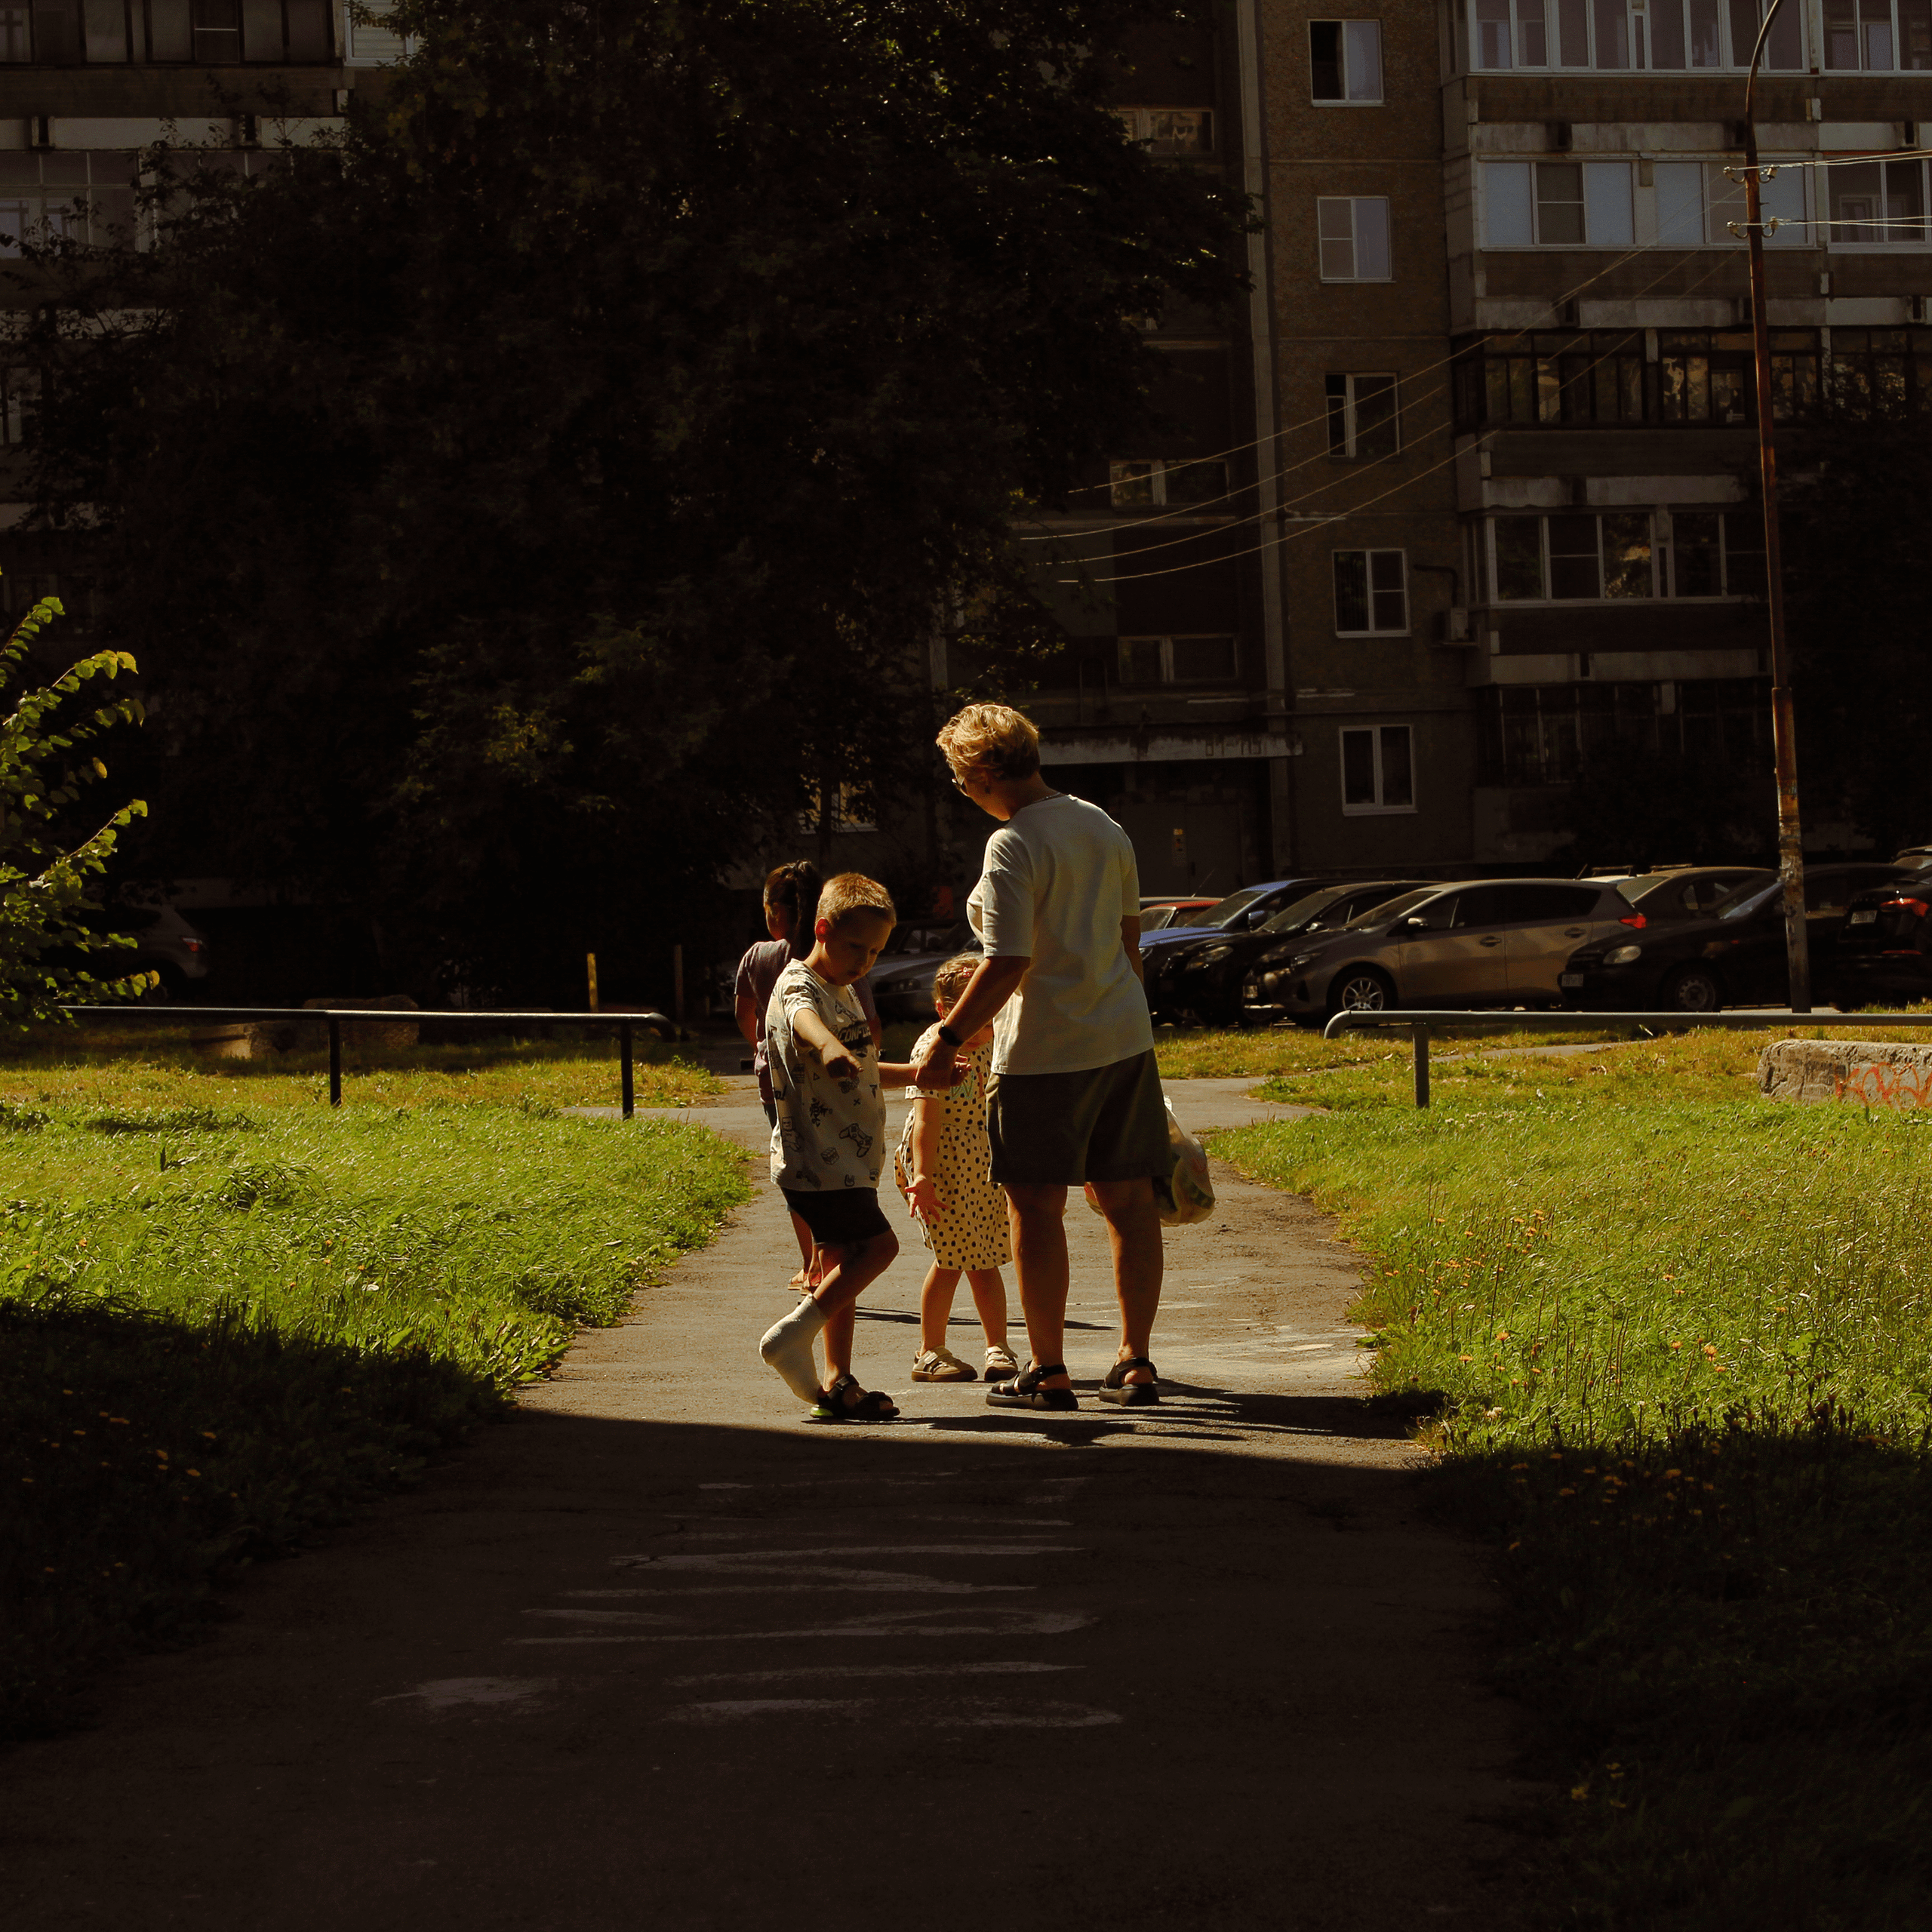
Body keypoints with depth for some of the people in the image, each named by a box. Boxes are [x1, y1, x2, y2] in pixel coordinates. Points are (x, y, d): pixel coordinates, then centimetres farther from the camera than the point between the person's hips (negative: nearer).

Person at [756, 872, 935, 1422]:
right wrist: (829, 1046, -64)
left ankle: (837, 1383, 14)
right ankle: (794, 1335, -12)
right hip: (817, 1157, -10)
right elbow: (805, 1019, -42)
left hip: (844, 1160, 10)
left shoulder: (842, 991, 20)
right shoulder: (800, 987, -13)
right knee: (877, 1245, -16)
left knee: (844, 1261, 10)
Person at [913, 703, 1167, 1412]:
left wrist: (946, 1040, -14)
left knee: (1036, 1205, 2)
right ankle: (1137, 1362, 13)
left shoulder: (1012, 847, -16)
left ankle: (1048, 1372, 5)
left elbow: (1008, 964, -20)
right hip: (1124, 1036, 8)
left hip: (1045, 1049, -8)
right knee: (1128, 1199, 9)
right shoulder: (1103, 826, 9)